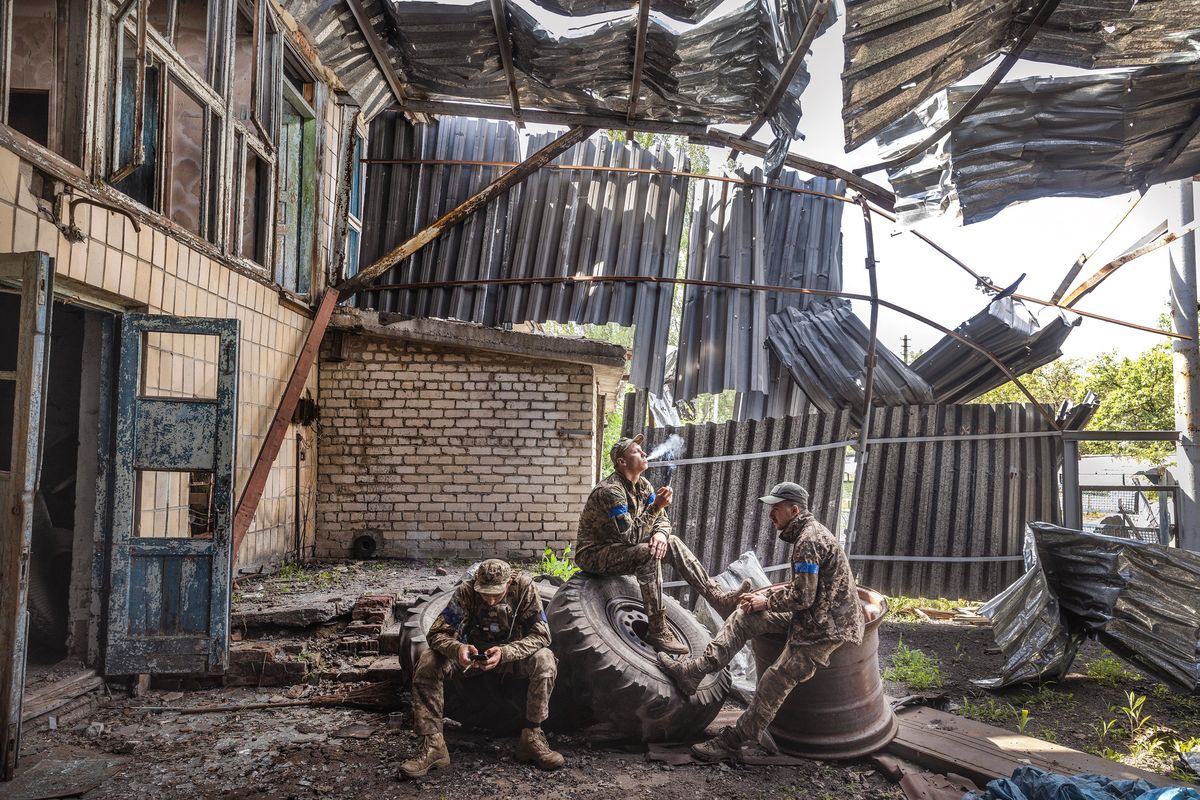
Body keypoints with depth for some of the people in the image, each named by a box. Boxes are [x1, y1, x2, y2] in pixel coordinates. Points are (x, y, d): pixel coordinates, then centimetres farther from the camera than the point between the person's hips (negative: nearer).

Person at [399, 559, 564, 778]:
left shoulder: (523, 586, -22)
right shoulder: (466, 591, -21)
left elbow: (540, 634, -24)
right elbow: (437, 633, -22)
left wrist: (504, 653, -40)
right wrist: (457, 648, -45)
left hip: (512, 654, -1)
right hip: (473, 653, 1)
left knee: (544, 660, -31)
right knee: (427, 663, -24)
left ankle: (531, 738, -19)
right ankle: (433, 745, -20)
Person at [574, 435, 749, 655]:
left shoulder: (642, 485, 4)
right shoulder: (610, 491, -25)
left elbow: (662, 520, 7)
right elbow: (630, 536, -30)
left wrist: (660, 533, -17)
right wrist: (656, 506, -32)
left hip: (620, 548, 9)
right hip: (593, 554, -9)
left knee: (672, 542, -5)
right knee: (648, 553, -31)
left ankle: (719, 598, -10)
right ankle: (657, 631, -26)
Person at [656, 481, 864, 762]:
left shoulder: (809, 540, -21)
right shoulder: (809, 532, 13)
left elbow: (802, 597, -24)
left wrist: (766, 602, -8)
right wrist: (763, 593, 8)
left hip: (825, 625, -10)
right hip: (812, 614, 11)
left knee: (775, 683, -10)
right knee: (744, 617, 2)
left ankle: (732, 742, 0)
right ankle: (694, 671, 0)